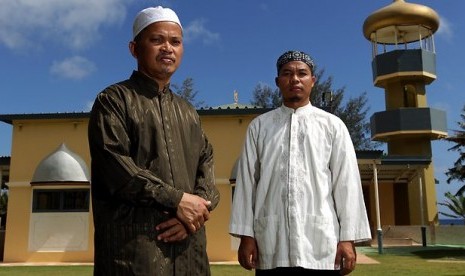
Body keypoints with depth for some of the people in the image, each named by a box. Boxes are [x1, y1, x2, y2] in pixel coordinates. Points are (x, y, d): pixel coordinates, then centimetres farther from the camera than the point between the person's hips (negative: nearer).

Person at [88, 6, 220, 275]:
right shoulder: (114, 100, 1)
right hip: (133, 244, -5)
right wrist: (178, 199, -14)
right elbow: (114, 166, -12)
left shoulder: (189, 112, 18)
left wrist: (195, 211, -9)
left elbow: (207, 166, 10)